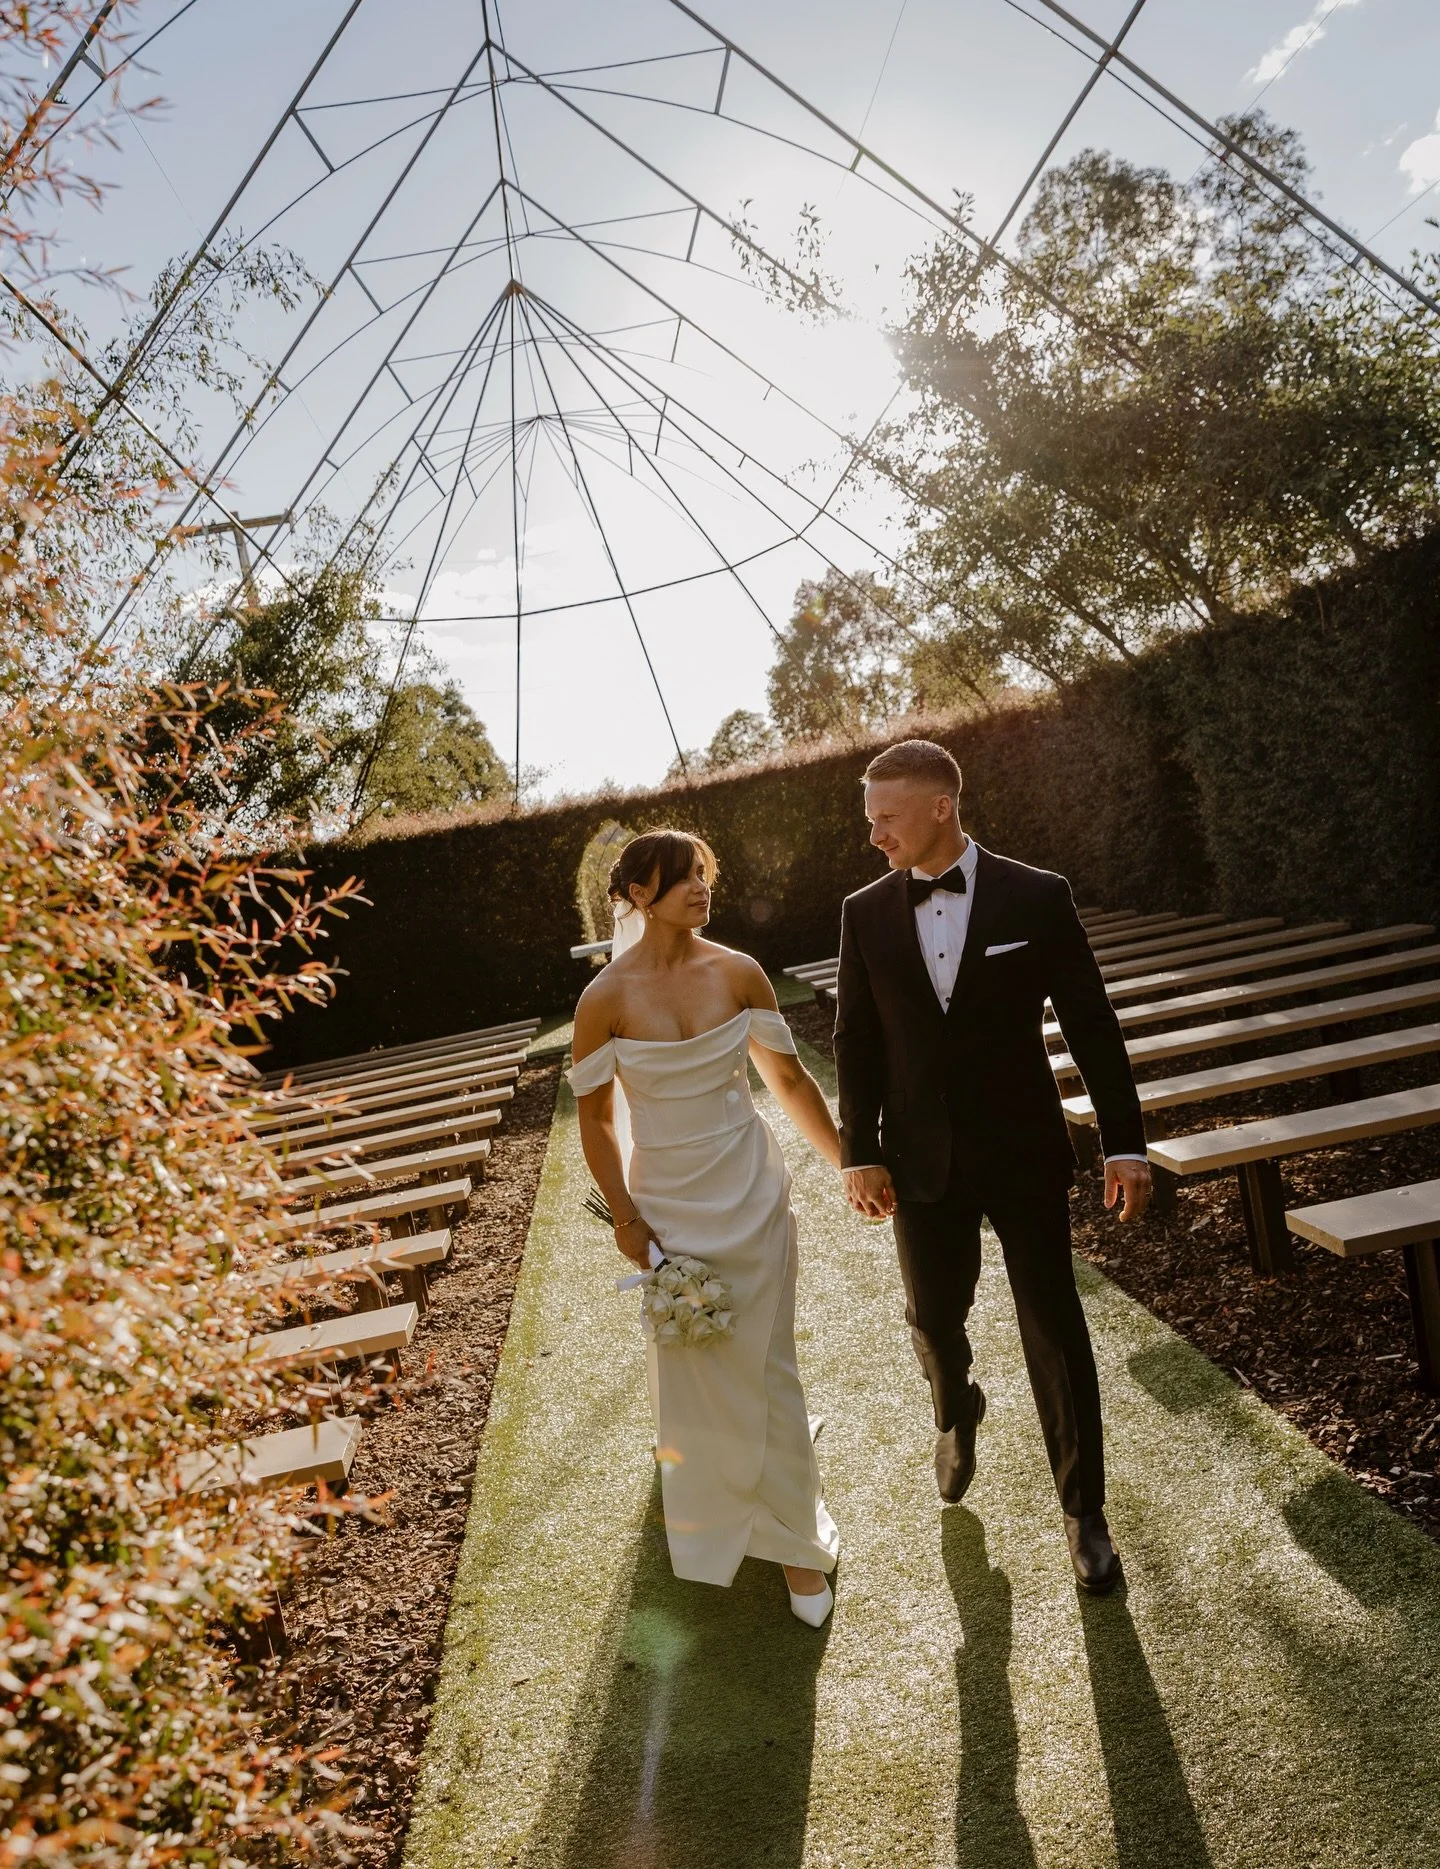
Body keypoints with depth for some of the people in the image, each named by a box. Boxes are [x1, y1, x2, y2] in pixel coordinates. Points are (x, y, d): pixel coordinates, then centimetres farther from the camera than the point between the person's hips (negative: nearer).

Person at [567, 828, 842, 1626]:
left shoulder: (738, 973, -8)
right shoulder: (605, 998, -14)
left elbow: (789, 1078, 2)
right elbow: (594, 1119, -4)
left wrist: (847, 1162, 6)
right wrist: (624, 1218, -5)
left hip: (751, 1194, 1)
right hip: (669, 1205, -1)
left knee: (764, 1365, 8)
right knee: (690, 1367, 15)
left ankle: (794, 1536, 29)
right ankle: (714, 1508, 46)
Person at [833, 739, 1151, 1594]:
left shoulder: (1037, 898, -9)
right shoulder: (866, 914, -2)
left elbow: (1092, 1024, -5)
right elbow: (857, 1041, 3)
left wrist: (1126, 1142, -6)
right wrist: (861, 1153, 0)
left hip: (1025, 1153, -2)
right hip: (924, 1163, 2)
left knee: (1055, 1330, 5)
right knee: (934, 1319, 15)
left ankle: (1085, 1509, 25)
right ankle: (958, 1413, 50)